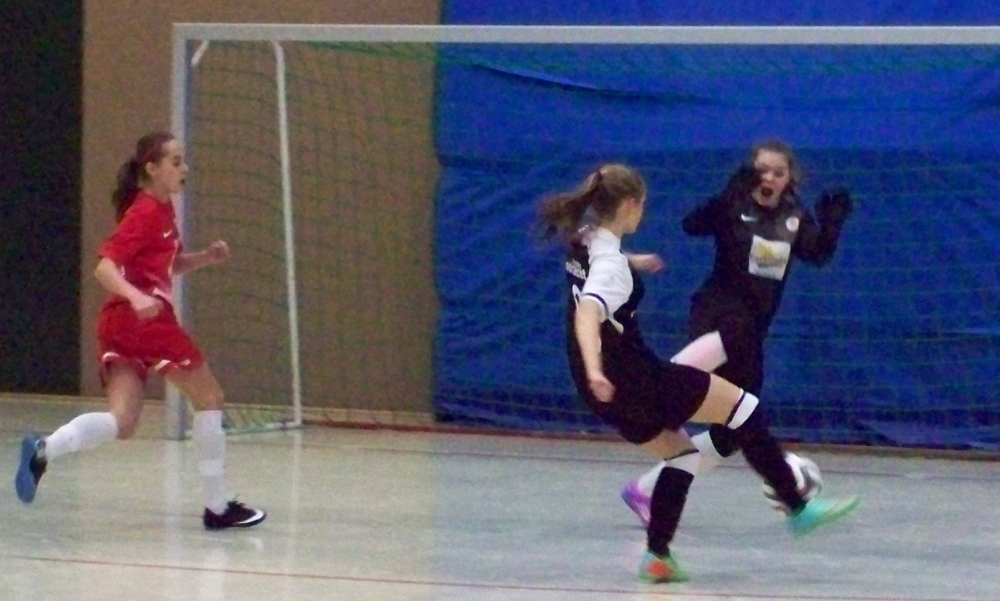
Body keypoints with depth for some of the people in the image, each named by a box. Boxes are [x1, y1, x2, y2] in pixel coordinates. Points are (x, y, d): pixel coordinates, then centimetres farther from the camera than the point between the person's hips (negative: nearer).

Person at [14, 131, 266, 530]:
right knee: (209, 398, 5)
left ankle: (44, 450, -25)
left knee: (122, 423, -3)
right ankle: (217, 507, 9)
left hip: (118, 322, 9)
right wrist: (136, 297, -35)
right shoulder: (145, 213, -9)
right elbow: (104, 267, -19)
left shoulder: (162, 211, 18)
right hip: (148, 318, -9)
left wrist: (207, 257, 12)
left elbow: (172, 264, 31)